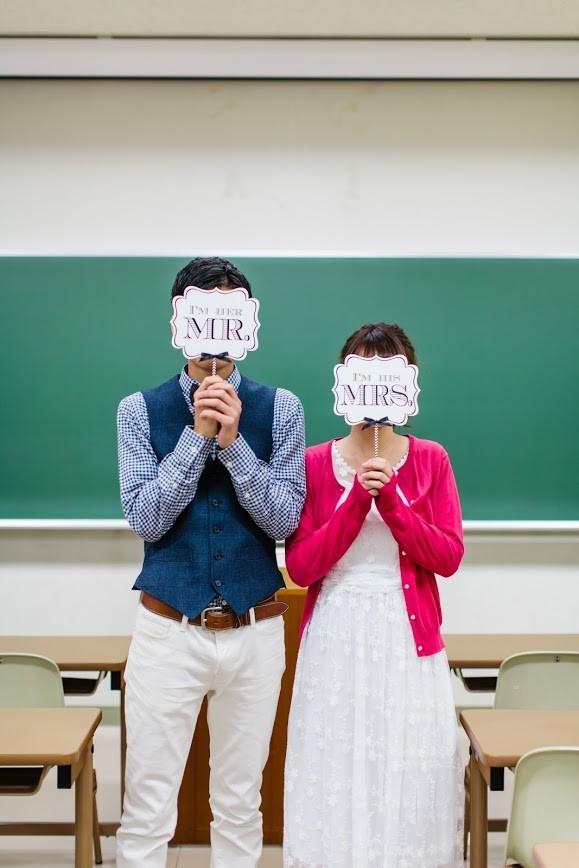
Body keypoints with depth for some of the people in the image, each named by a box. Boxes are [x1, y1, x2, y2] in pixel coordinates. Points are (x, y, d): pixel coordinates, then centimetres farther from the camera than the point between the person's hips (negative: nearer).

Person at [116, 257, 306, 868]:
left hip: (255, 633, 1)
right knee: (147, 812, 5)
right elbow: (144, 520, -8)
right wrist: (196, 436, -16)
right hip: (167, 630, -1)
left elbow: (285, 521, -6)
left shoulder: (279, 409, 0)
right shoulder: (140, 410, 0)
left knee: (240, 807, 13)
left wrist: (232, 441, -18)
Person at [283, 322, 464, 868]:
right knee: (335, 775, 4)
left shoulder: (431, 460, 4)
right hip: (335, 639, 0)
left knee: (408, 773, 5)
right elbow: (300, 568, -6)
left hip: (409, 638, 1)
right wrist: (356, 500, -16)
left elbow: (448, 557, -3)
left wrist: (391, 499, -15)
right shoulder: (314, 463, 1)